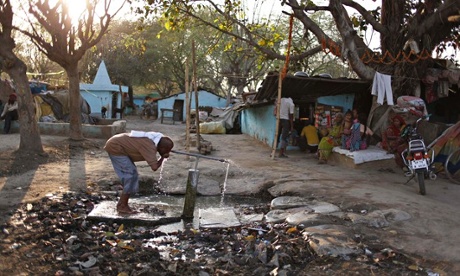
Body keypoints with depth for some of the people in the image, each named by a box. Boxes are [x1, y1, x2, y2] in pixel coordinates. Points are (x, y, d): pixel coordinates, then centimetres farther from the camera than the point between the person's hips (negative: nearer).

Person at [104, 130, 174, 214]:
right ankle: (122, 206, -3)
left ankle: (122, 204, 16)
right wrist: (163, 157, -14)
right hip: (115, 147, -10)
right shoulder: (150, 147, -27)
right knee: (131, 176, -10)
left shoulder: (153, 140, 0)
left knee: (131, 175, 11)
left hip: (115, 145, 10)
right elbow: (154, 167, -34)